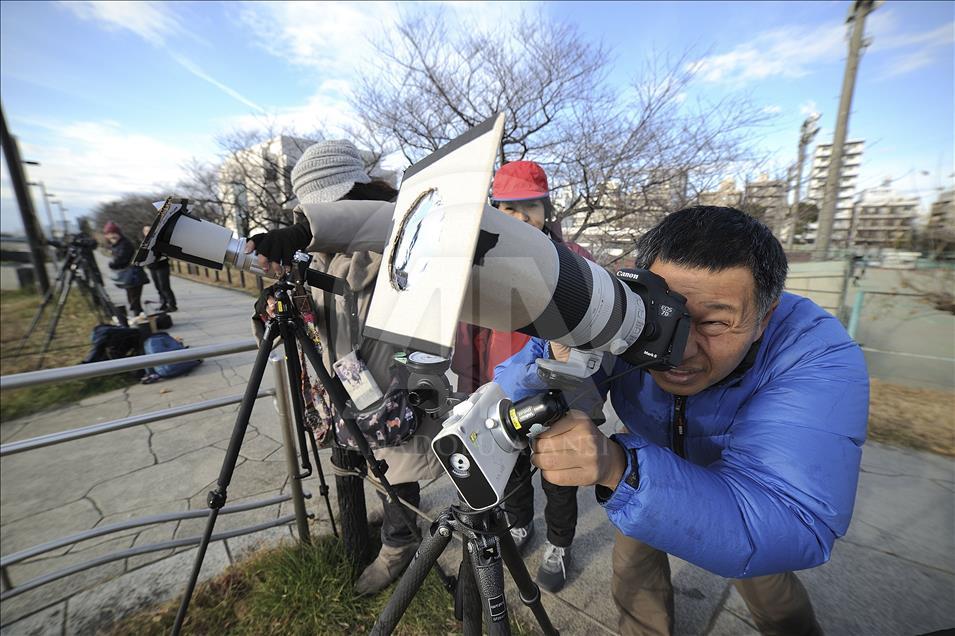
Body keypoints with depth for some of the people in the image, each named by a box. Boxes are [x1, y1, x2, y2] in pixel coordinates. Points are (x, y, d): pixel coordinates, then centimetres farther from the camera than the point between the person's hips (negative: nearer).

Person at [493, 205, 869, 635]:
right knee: (633, 570, 16)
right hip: (644, 459, 1)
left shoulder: (818, 355, -37)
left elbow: (792, 527, -45)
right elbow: (511, 394, -31)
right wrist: (561, 362, -53)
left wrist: (620, 467, -61)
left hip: (753, 484, 0)